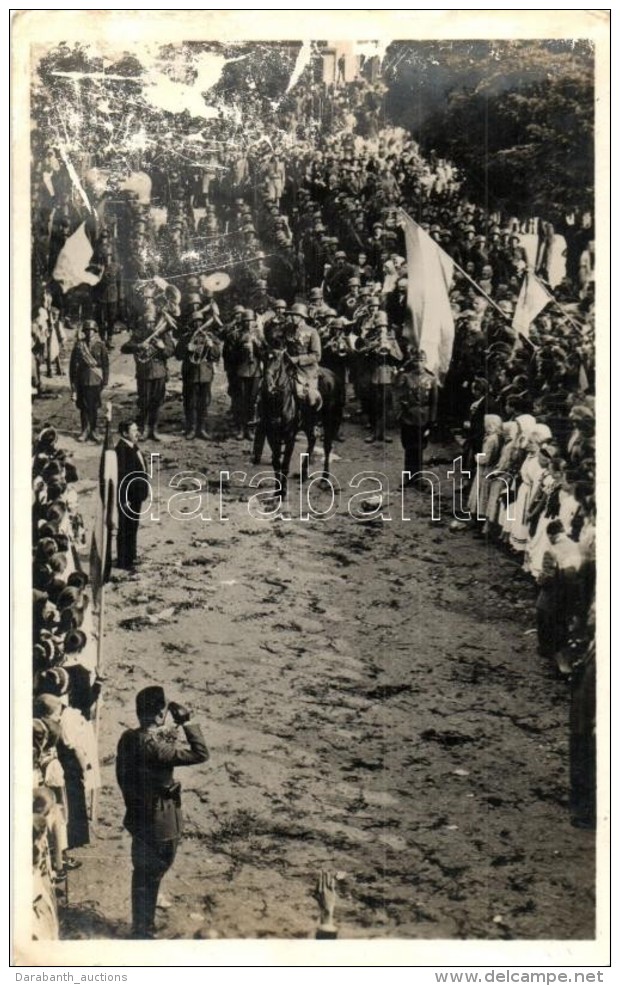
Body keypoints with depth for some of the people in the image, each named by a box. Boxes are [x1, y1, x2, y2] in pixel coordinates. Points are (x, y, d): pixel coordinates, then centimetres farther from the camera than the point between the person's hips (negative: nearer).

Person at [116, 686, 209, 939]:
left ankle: (140, 926, 40)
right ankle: (143, 931, 26)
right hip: (159, 824, -8)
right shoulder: (154, 747, -30)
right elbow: (200, 754, -28)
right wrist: (187, 722, -23)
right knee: (150, 878, 11)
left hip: (138, 818, 8)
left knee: (142, 875, 24)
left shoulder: (128, 738, -5)